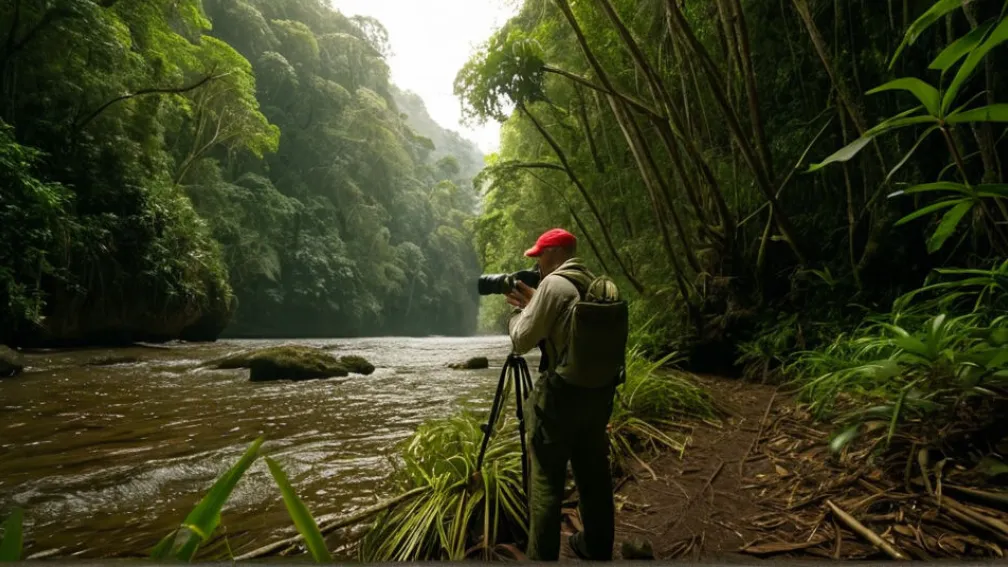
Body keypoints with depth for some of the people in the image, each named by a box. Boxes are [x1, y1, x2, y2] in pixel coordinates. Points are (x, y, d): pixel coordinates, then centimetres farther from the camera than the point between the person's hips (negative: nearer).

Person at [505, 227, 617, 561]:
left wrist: (519, 310, 7)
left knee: (546, 481, 2)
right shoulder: (595, 284, 10)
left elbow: (521, 341, -10)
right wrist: (532, 303, 18)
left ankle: (542, 557, 9)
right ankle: (597, 548, 34)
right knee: (594, 474, 19)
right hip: (599, 390, 8)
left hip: (562, 393, -8)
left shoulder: (554, 284, -13)